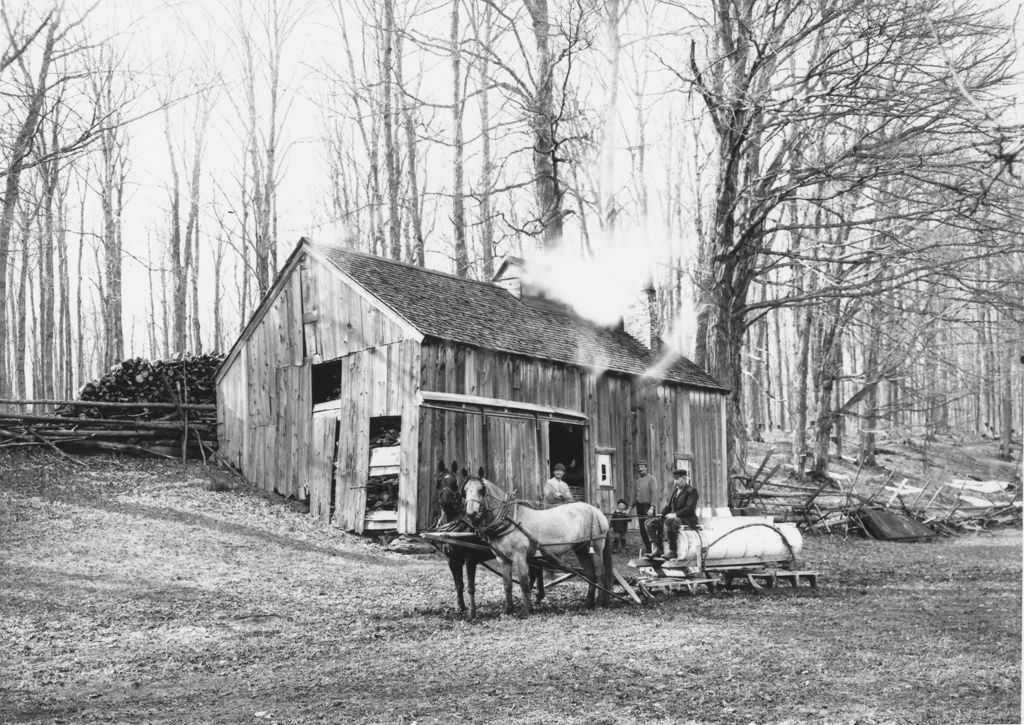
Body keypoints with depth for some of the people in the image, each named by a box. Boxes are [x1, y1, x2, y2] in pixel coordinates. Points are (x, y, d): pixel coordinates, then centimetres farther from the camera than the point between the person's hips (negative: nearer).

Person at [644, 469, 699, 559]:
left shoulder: (691, 490, -5)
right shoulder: (675, 491, 19)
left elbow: (690, 508, -16)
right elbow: (669, 506, 21)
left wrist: (675, 514, -23)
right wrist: (661, 514, 1)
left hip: (687, 520, -9)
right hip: (674, 518, 9)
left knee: (668, 522, -39)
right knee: (650, 523, -7)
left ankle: (672, 552, -32)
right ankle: (657, 550, -14)